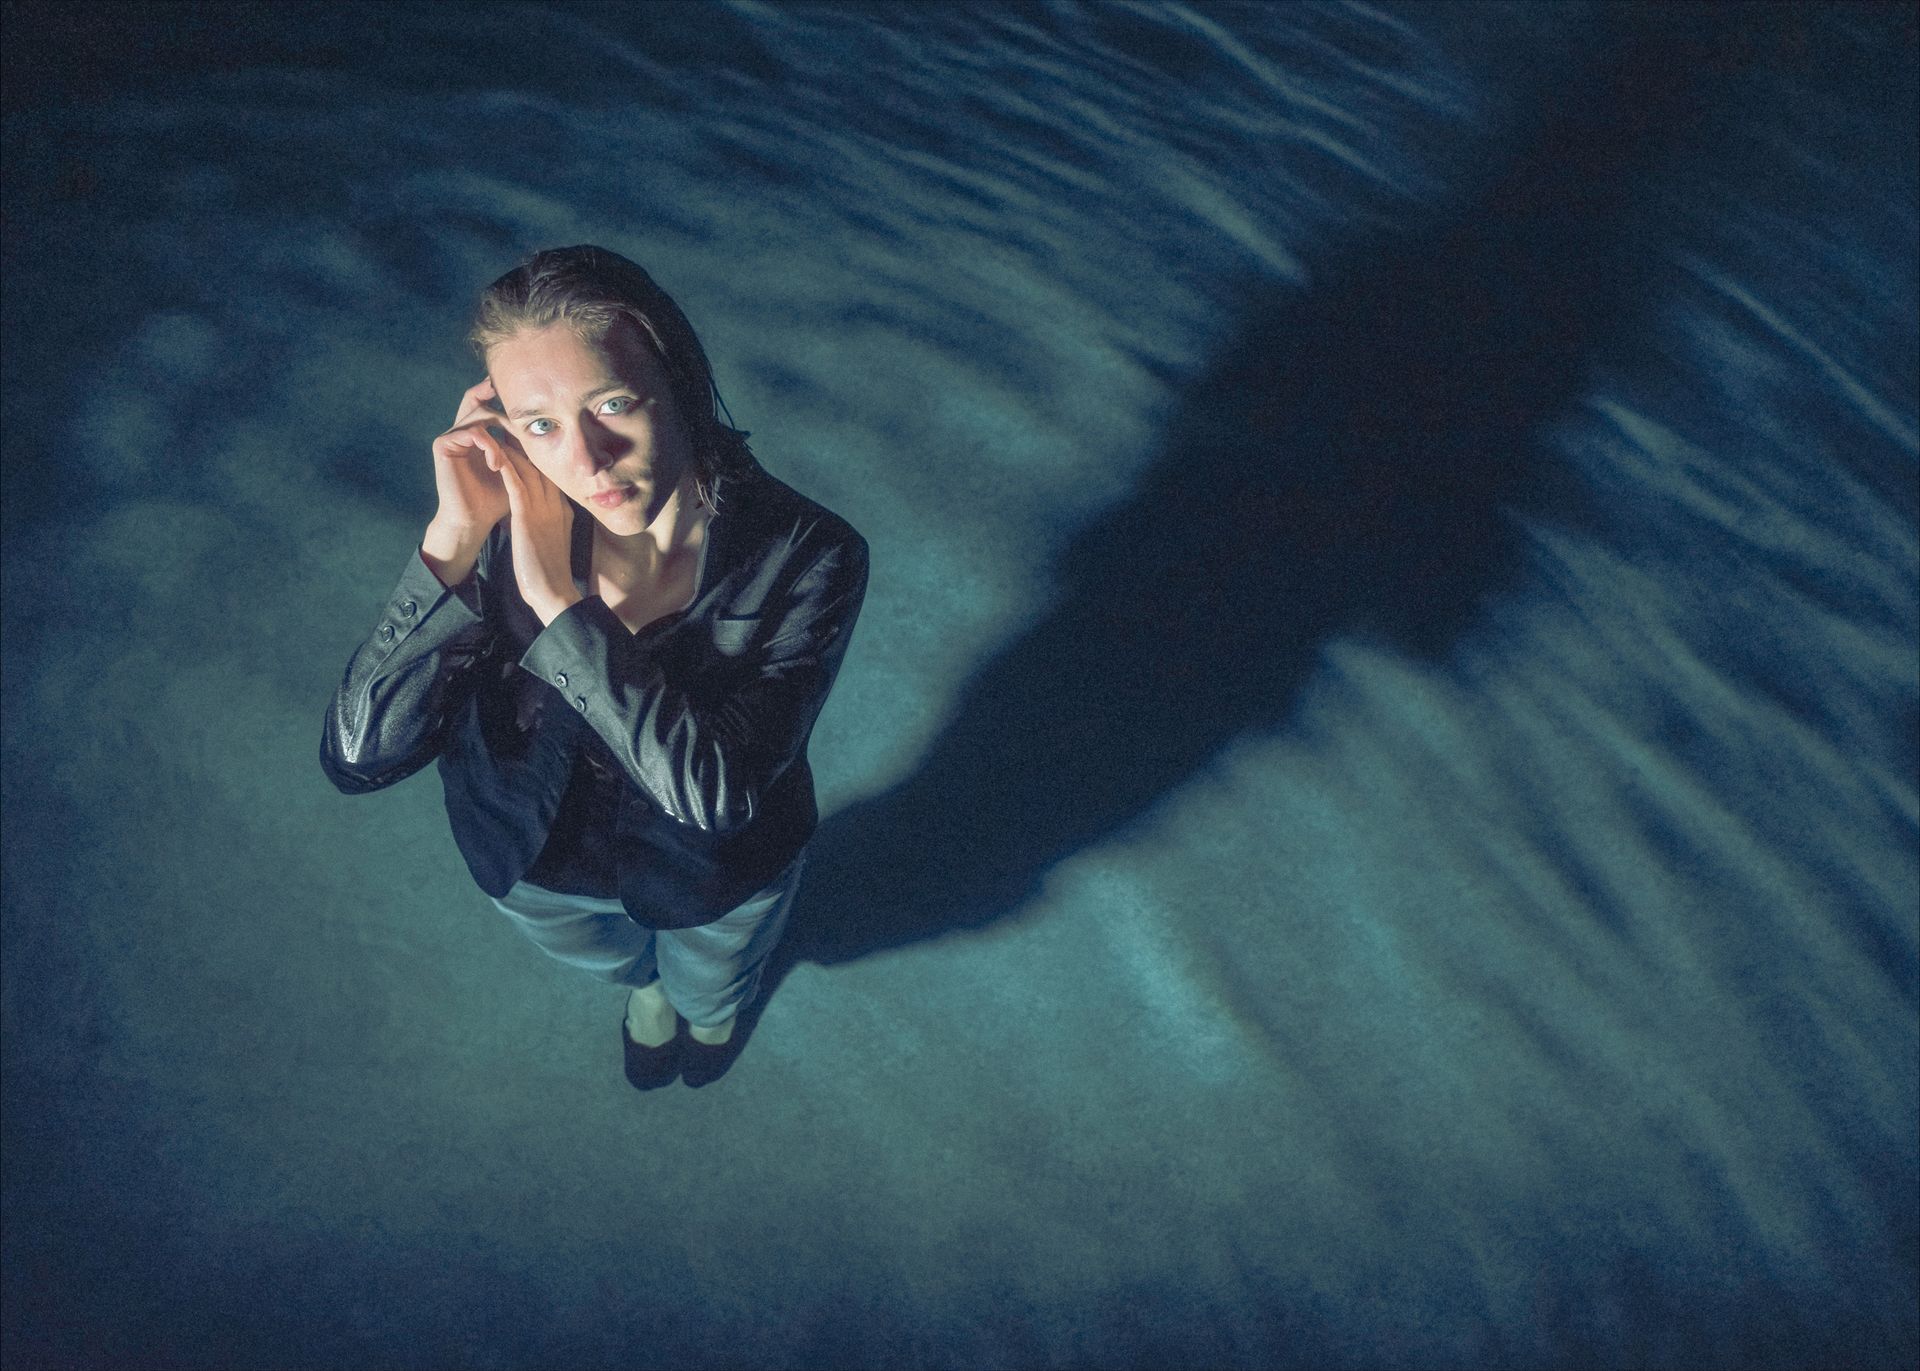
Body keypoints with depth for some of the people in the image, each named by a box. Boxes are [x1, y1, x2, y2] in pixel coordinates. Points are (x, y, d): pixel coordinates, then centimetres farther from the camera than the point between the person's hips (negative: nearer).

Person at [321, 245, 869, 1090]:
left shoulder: (804, 558, -35)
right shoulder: (503, 530, -28)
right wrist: (455, 539, -43)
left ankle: (711, 1006, 73)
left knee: (709, 990, 34)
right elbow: (358, 756, -33)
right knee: (610, 960, 36)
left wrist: (558, 602, -44)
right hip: (539, 867, 2)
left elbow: (717, 788, -41)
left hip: (717, 877, -1)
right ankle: (644, 983, 74)